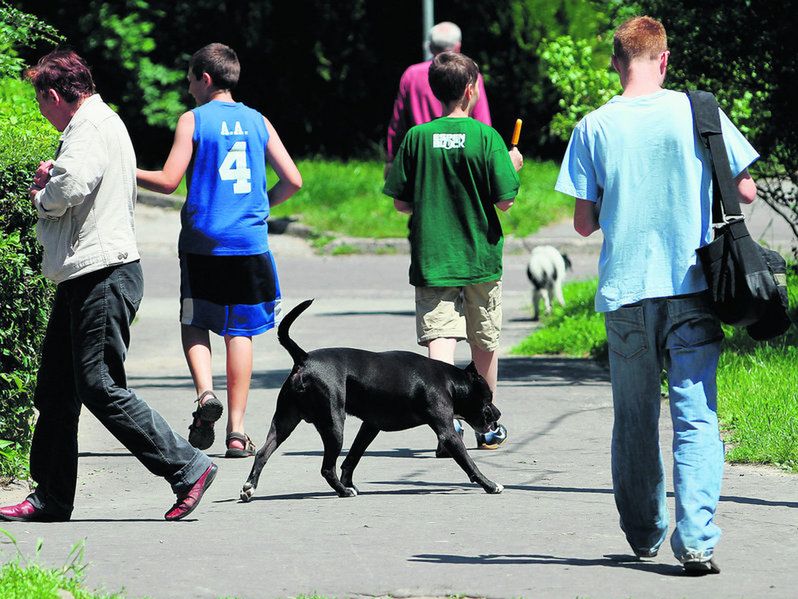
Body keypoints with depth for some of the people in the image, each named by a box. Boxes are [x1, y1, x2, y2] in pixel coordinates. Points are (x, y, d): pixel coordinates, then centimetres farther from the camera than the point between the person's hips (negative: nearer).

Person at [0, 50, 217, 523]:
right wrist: (52, 179, 4)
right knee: (55, 390, 11)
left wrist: (42, 196, -7)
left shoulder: (92, 128, -12)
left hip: (104, 275, -11)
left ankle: (187, 467, -8)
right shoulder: (101, 122, 21)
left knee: (101, 388, -11)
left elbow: (70, 187, -29)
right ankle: (51, 498, 15)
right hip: (83, 277, 11)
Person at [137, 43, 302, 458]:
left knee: (194, 323, 14)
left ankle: (205, 393, -12)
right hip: (249, 243, 2)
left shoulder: (192, 121, -3)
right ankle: (236, 431, 1)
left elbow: (168, 182, -8)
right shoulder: (257, 121, 7)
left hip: (202, 242, -2)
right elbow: (292, 180, 4)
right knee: (239, 331, 7)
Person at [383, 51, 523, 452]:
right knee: (484, 344, 17)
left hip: (431, 258, 0)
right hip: (481, 257, 0)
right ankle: (488, 426, 31)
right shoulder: (486, 138, -8)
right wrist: (512, 166, 11)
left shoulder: (417, 138, -2)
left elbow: (401, 203, 1)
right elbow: (505, 201, -8)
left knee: (440, 343, -9)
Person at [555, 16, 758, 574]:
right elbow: (746, 192, 2)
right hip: (692, 286, -1)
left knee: (634, 418, 16)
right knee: (696, 415, -3)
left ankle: (644, 532, 25)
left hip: (625, 290, 1)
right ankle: (697, 538, -17)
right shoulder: (696, 111, -2)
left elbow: (583, 223, 3)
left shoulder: (595, 127, 0)